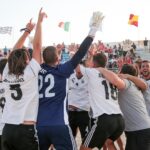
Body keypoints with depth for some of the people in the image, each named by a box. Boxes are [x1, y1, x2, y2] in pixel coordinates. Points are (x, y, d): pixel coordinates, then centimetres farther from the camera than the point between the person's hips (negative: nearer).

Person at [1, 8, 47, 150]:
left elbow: (14, 53, 15)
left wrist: (27, 31, 21)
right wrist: (39, 21, 1)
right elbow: (37, 46, -6)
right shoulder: (30, 73, -9)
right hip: (26, 130, -5)